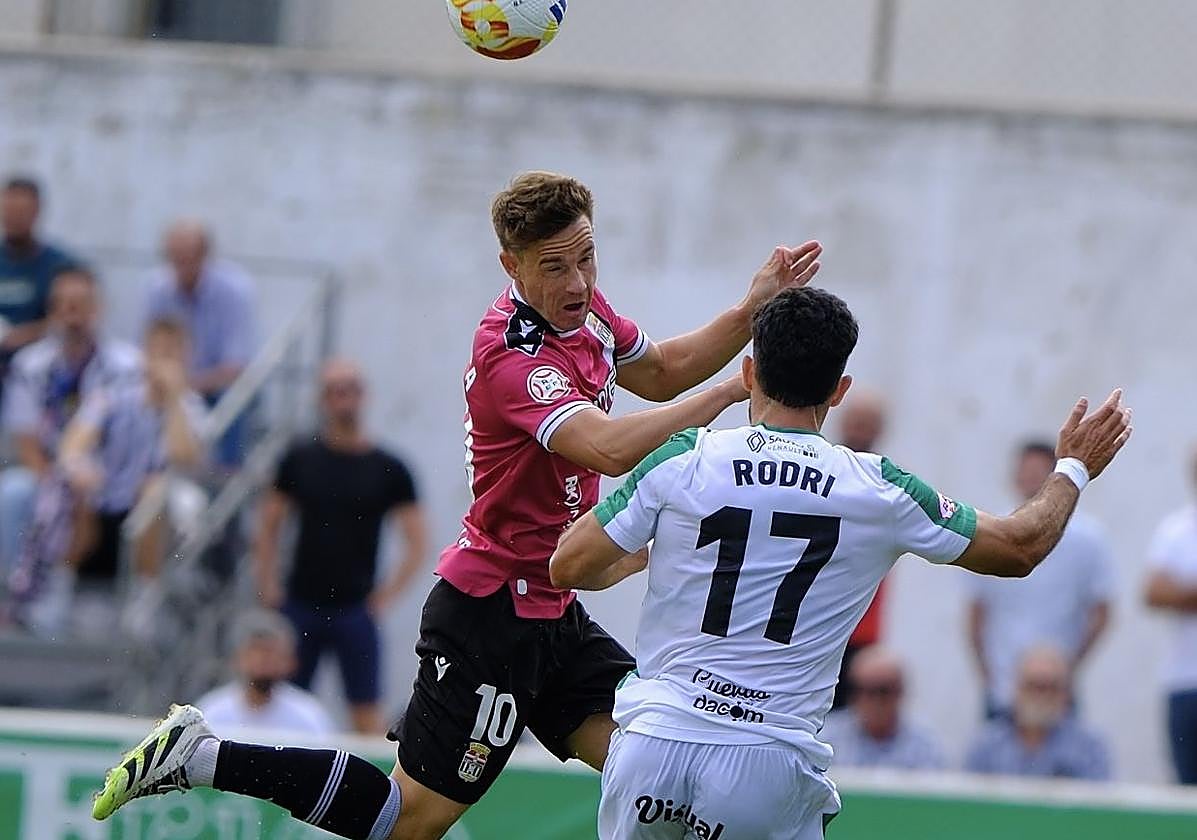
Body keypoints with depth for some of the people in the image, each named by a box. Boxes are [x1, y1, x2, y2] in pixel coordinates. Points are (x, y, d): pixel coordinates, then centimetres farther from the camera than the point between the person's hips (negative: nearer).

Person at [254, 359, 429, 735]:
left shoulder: (388, 470, 0)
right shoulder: (301, 459, 6)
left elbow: (417, 544, 3)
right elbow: (269, 526, 12)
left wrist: (385, 596, -5)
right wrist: (268, 588, 2)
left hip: (355, 611, -2)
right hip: (300, 605, 2)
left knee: (366, 714, -5)